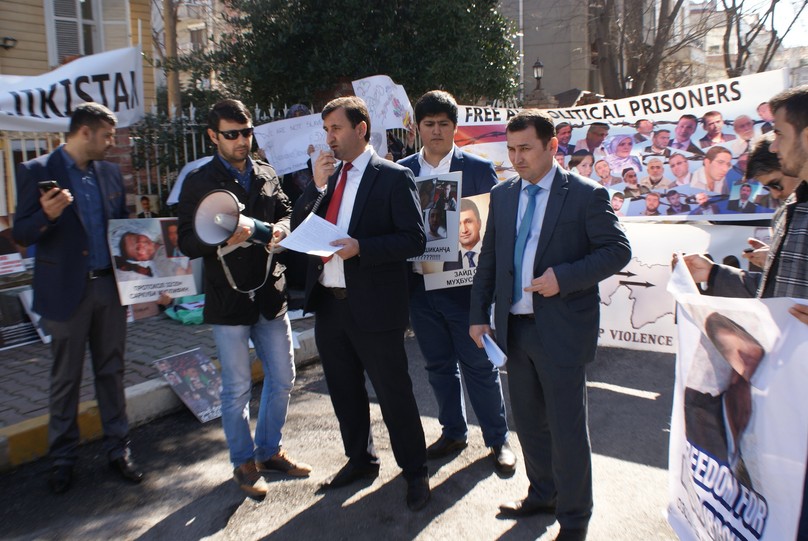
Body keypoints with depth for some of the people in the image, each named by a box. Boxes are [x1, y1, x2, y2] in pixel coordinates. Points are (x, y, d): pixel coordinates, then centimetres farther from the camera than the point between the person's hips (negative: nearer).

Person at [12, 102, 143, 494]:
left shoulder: (110, 173, 8)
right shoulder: (36, 172, -6)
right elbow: (22, 235, -7)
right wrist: (47, 215, -27)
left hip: (109, 287, 4)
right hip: (66, 292, -4)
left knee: (111, 372, 12)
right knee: (65, 381, 8)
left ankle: (118, 449, 24)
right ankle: (62, 458, 25)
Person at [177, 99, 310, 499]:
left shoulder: (266, 174, 9)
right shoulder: (199, 183, -5)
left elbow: (285, 213, 16)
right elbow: (188, 242, -8)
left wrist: (279, 229, -7)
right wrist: (223, 240, -28)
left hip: (270, 293, 5)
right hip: (228, 300, -5)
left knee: (282, 379, 14)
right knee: (237, 389, 7)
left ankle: (270, 450, 35)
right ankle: (244, 462, 27)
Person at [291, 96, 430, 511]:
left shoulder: (393, 177, -8)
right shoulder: (326, 176, 11)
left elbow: (414, 240, -13)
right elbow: (297, 227, 6)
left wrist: (360, 247, -24)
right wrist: (318, 185, -7)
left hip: (373, 305, -6)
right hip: (327, 303, 7)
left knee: (394, 393, 5)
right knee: (344, 390, 19)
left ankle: (415, 472, 25)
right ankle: (360, 459, 40)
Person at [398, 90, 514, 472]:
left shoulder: (479, 168, -2)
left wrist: (476, 232, -21)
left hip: (464, 283, -3)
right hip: (420, 283, 4)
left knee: (479, 365, 6)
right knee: (438, 365, 16)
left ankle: (497, 439, 25)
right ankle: (453, 432, 34)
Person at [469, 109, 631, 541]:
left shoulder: (585, 195, -6)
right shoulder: (502, 195, 9)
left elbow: (617, 250, -8)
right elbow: (488, 260, 11)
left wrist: (564, 277, -20)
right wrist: (479, 315, 6)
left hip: (562, 329, -5)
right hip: (515, 327, 5)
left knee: (567, 429, 5)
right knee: (528, 421, 18)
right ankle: (542, 494, 40)